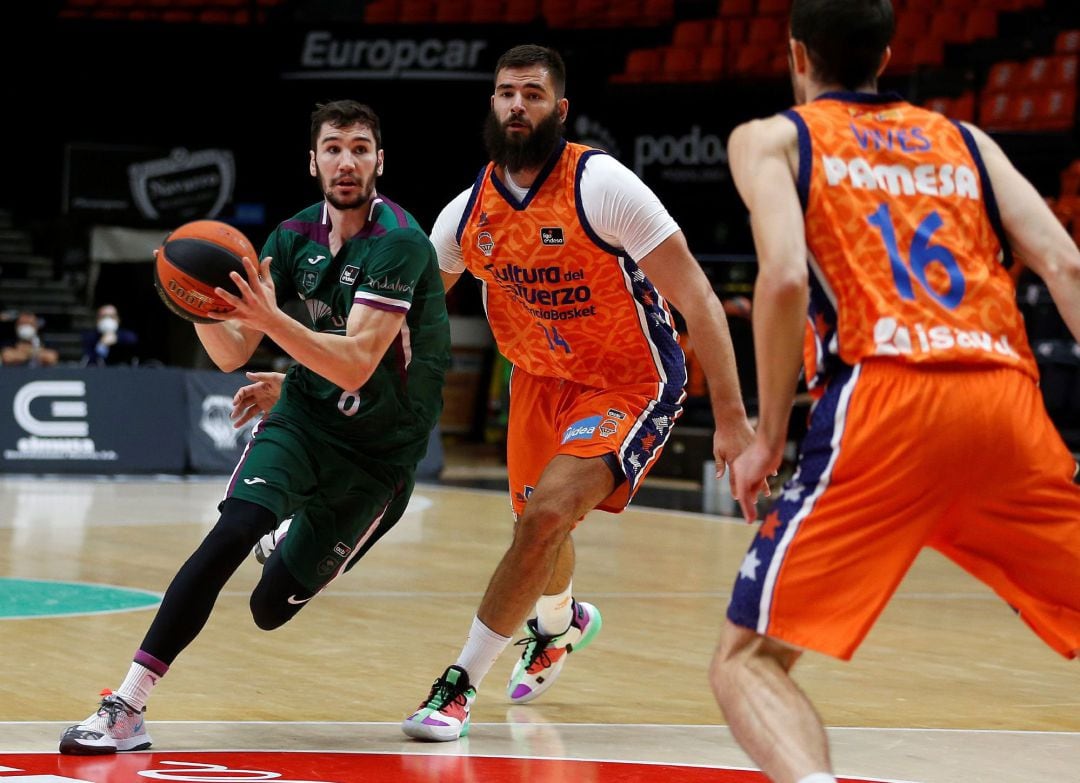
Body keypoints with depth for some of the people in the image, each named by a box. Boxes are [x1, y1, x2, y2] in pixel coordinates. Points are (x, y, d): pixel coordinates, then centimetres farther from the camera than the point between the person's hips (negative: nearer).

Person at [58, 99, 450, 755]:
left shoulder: (399, 243, -20)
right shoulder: (296, 236, 1)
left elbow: (356, 363, -29)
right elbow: (232, 354, 1)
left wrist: (270, 318, -42)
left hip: (381, 447, -3)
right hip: (305, 414, 4)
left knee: (273, 608, 1)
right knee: (233, 530, -25)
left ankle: (298, 547, 39)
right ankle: (128, 705, -22)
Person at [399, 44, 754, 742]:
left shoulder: (601, 186, -24)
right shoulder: (470, 211, -7)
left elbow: (697, 299, -22)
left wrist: (731, 418, -26)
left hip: (633, 383, -6)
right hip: (542, 377, 6)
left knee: (546, 516, -24)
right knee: (540, 527, 21)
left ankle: (461, 685, -12)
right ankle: (561, 626, 58)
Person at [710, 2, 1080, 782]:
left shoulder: (770, 139, 16)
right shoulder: (966, 140, 25)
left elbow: (785, 277, -4)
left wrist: (768, 434, 3)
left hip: (884, 397, -3)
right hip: (1007, 398, 4)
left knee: (747, 659, 1)